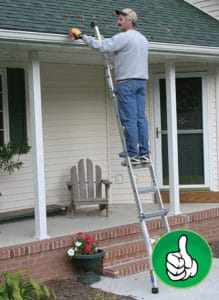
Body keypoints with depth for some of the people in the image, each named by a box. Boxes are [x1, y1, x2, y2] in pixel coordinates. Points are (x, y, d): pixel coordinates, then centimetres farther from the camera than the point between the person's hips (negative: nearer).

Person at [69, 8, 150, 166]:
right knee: (141, 118, 5)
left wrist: (83, 36, -7)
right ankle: (144, 153, 4)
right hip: (142, 81, 8)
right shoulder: (143, 39, 19)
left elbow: (102, 46, -15)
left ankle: (133, 155, -6)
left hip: (127, 83, -8)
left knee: (129, 120, -7)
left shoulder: (124, 37, -9)